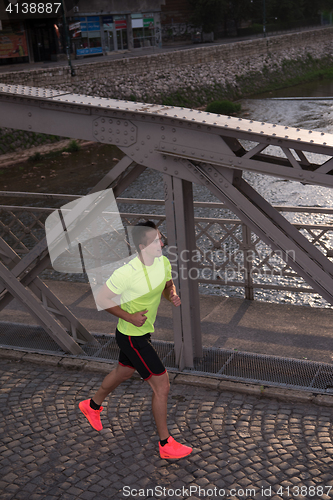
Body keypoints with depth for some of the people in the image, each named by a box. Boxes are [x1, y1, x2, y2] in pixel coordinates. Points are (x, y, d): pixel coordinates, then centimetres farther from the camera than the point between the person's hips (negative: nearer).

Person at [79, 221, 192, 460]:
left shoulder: (163, 262, -7)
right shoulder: (126, 272, -29)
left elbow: (168, 285, 13)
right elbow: (102, 299, -19)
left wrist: (172, 295, -9)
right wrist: (130, 317, -24)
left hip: (143, 332, 9)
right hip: (132, 337, -9)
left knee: (123, 373, 30)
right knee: (162, 386, -5)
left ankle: (92, 405, 56)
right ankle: (166, 444, 13)